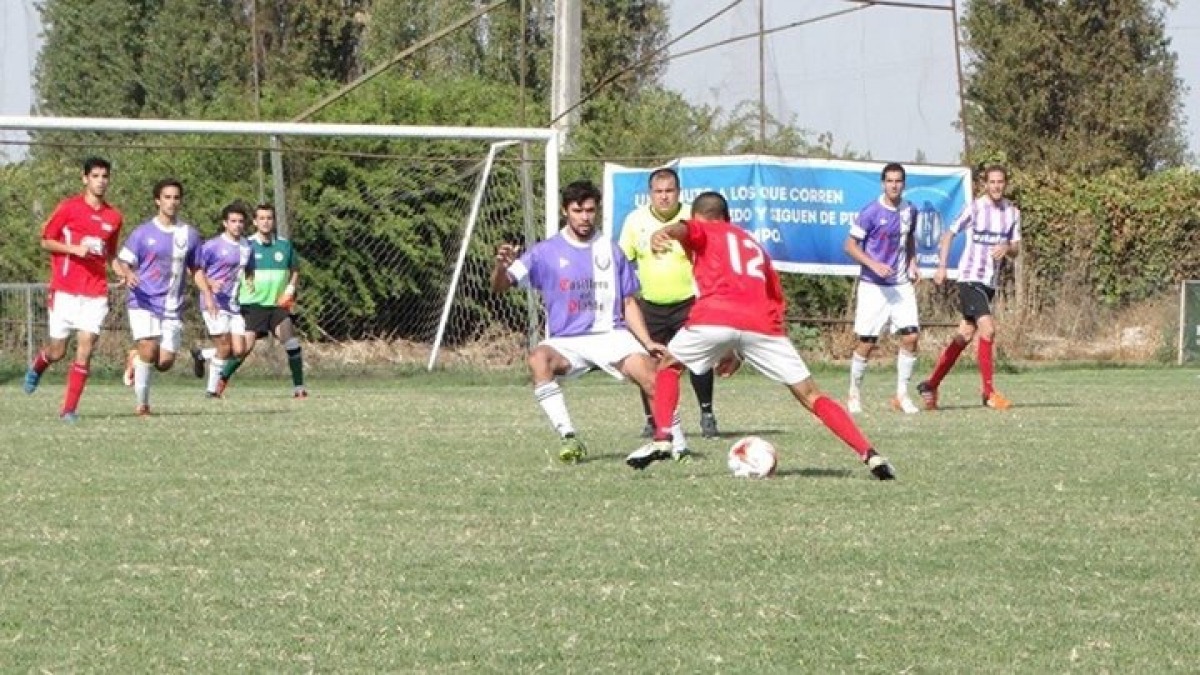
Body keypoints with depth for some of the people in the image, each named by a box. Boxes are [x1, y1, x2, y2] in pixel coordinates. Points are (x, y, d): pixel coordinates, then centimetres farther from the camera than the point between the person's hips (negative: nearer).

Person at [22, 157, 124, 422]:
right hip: (65, 290, -2)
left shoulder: (114, 217, 10)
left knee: (85, 350, -10)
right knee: (57, 352, 4)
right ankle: (36, 367, 40)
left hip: (95, 293, 2)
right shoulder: (68, 207, -2)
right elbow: (46, 241, 1)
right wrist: (74, 249, -14)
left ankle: (69, 409, -4)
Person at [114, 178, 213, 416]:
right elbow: (121, 262, -1)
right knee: (149, 350, -21)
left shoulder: (189, 234, 9)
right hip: (144, 302, -3)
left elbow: (196, 269, 20)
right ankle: (142, 403, -4)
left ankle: (136, 358, 30)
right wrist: (128, 274, -24)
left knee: (165, 362, -4)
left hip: (172, 307, 3)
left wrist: (207, 294, 4)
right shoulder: (143, 233, 0)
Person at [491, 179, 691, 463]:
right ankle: (568, 437, -32)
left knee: (650, 375, -24)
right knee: (538, 359, -34)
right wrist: (501, 265, -28)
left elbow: (628, 302, 13)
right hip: (565, 341, -1)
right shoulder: (546, 252, 2)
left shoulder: (610, 250, 9)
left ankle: (678, 445, -7)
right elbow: (500, 285, -5)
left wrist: (648, 342, 0)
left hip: (611, 334, 1)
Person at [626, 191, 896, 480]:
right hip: (762, 323, 3)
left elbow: (683, 228, -3)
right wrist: (739, 352, 37)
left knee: (669, 366, 25)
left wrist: (662, 234, -27)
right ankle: (869, 454, -4)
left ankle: (661, 438, 9)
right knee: (810, 396, 8)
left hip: (714, 316, -3)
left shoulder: (703, 231, 23)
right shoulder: (755, 246, 36)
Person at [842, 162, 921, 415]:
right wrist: (873, 264, -21)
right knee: (867, 342, -1)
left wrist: (912, 263, 7)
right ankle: (854, 394, 17)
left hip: (901, 285, 4)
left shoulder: (910, 211, 5)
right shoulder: (871, 212, -12)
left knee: (911, 336, -7)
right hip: (873, 286, -4)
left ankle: (902, 395, 4)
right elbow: (850, 246, -9)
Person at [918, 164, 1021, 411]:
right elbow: (949, 234, -1)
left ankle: (931, 386, 20)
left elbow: (1016, 250, 9)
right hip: (970, 278, -6)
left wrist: (1007, 248, -14)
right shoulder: (975, 208, -7)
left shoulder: (1012, 212, 7)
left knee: (965, 336, 9)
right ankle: (988, 392, -14)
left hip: (990, 281, 6)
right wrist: (942, 266, -9)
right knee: (987, 329, -19)